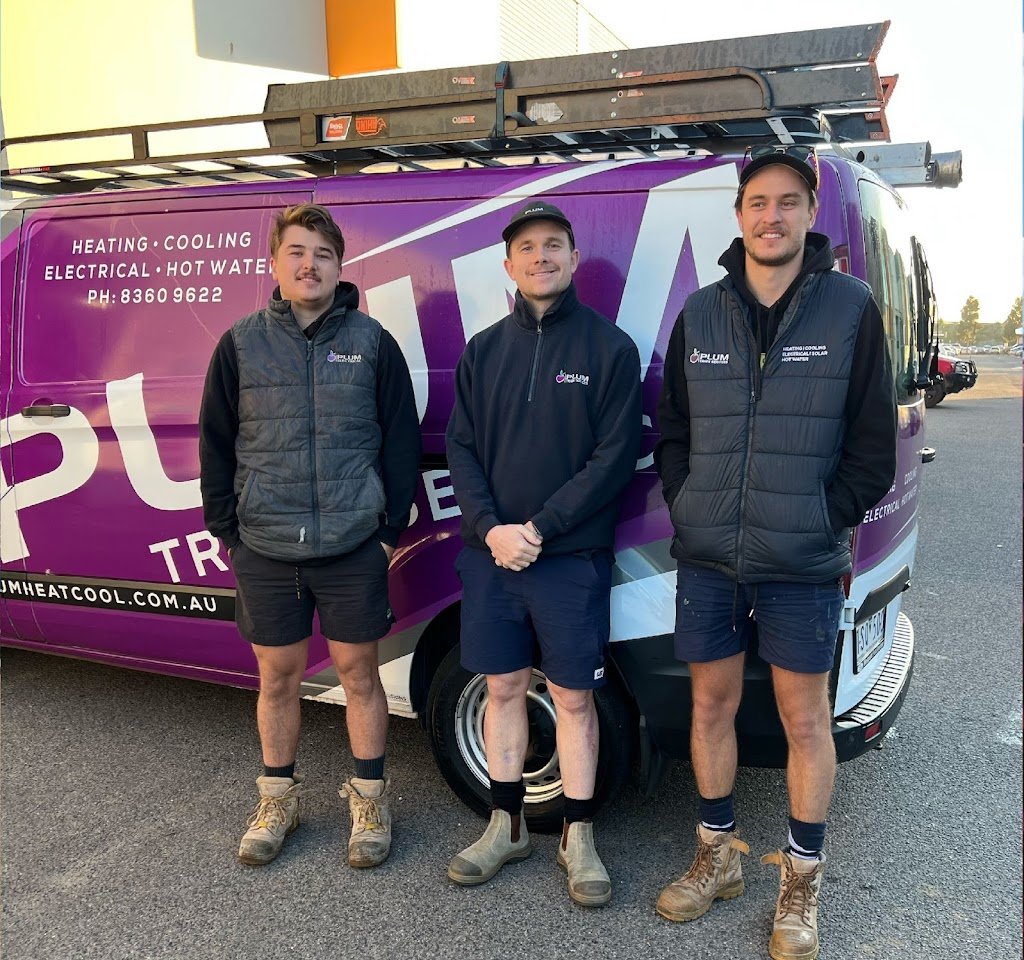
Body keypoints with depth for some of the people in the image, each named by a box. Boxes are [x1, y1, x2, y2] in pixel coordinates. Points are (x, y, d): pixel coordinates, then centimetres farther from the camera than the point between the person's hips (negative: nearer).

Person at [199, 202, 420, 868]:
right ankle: (278, 800, 32)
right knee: (278, 676, 13)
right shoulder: (241, 344, 4)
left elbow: (401, 439, 2)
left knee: (358, 672, 9)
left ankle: (369, 800, 27)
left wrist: (393, 526, -2)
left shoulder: (371, 341, 1)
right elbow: (216, 444, 7)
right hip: (265, 549, 2)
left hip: (355, 546, -1)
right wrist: (225, 529, 3)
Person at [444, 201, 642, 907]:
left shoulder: (610, 347, -3)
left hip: (572, 557, -3)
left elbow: (616, 455, -9)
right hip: (491, 553, 4)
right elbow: (461, 447, 6)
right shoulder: (484, 350, 8)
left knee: (574, 696, 6)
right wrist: (490, 528, -10)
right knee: (503, 688, 13)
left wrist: (540, 528, -15)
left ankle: (578, 837, 23)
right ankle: (508, 826, 29)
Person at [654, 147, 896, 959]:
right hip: (707, 557, 3)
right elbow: (672, 431, 12)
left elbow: (873, 446, 0)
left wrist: (826, 521, -7)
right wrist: (686, 506, 1)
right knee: (711, 703, 12)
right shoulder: (700, 314, 6)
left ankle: (802, 884, 26)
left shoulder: (850, 308, -1)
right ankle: (718, 857, 32)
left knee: (804, 717, 7)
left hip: (803, 565, -3)